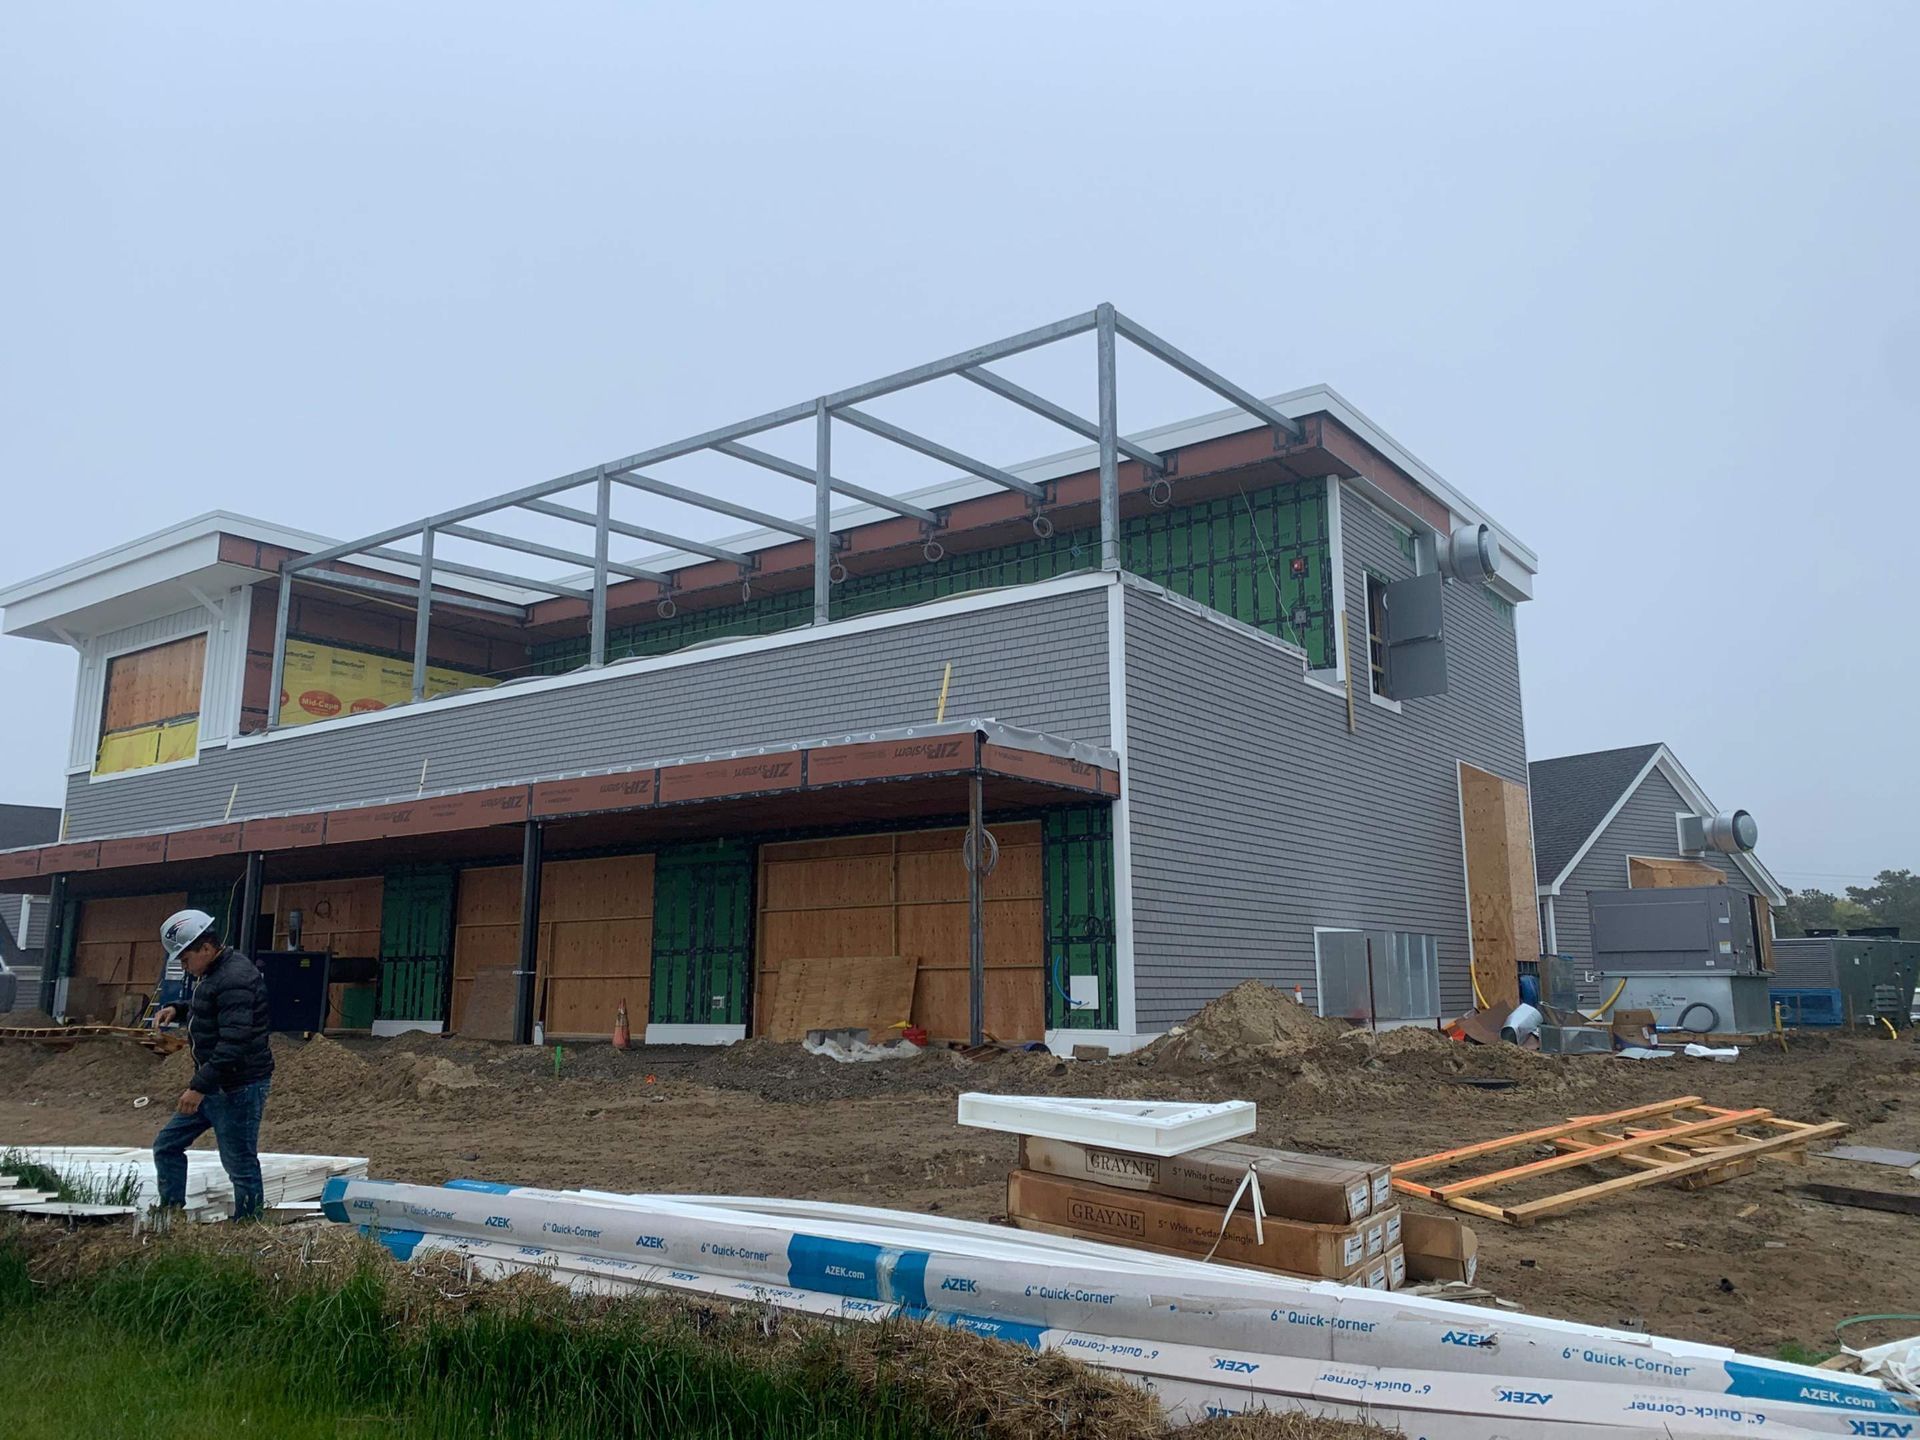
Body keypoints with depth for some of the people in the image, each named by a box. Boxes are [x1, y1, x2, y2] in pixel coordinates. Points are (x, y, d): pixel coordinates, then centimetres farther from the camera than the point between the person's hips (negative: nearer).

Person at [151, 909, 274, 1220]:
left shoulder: (235, 979, -23)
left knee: (241, 1165, -2)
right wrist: (177, 1010, 14)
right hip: (213, 1085, 11)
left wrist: (199, 1086, -28)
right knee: (167, 1145, 16)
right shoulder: (212, 973, 12)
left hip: (238, 1089, -11)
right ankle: (170, 1212, 23)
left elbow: (233, 1044, -29)